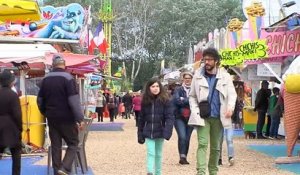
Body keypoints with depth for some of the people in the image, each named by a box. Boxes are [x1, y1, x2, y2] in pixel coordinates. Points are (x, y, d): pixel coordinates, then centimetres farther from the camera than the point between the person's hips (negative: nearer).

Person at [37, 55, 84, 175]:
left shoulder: (46, 79, 7)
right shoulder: (67, 78, -11)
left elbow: (40, 100, 14)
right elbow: (74, 100, -18)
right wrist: (79, 118, -17)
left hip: (52, 118, 5)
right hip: (66, 118, -5)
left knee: (55, 145, 10)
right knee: (73, 143, 3)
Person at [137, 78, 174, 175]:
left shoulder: (165, 100, -7)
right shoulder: (145, 101, 2)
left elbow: (170, 117, -11)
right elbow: (141, 119, 7)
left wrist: (167, 132, -23)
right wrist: (140, 134, 6)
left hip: (160, 132, -1)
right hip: (148, 133, 1)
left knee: (158, 154, 11)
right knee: (151, 153, -7)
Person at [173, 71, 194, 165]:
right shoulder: (178, 90, 4)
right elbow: (176, 100, -11)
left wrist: (183, 100, -12)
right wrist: (189, 100, -12)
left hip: (190, 118, 2)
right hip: (179, 117, -2)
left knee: (187, 138, 5)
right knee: (182, 137, -16)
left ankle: (184, 157, 16)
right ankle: (182, 157, -9)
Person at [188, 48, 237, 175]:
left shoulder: (224, 76, 2)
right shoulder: (198, 75, 3)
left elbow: (232, 93, -1)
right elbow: (192, 96, 8)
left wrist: (230, 107, -19)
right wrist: (195, 111, -6)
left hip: (218, 116, 1)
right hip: (202, 116, -1)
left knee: (215, 146, 11)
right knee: (202, 144, -13)